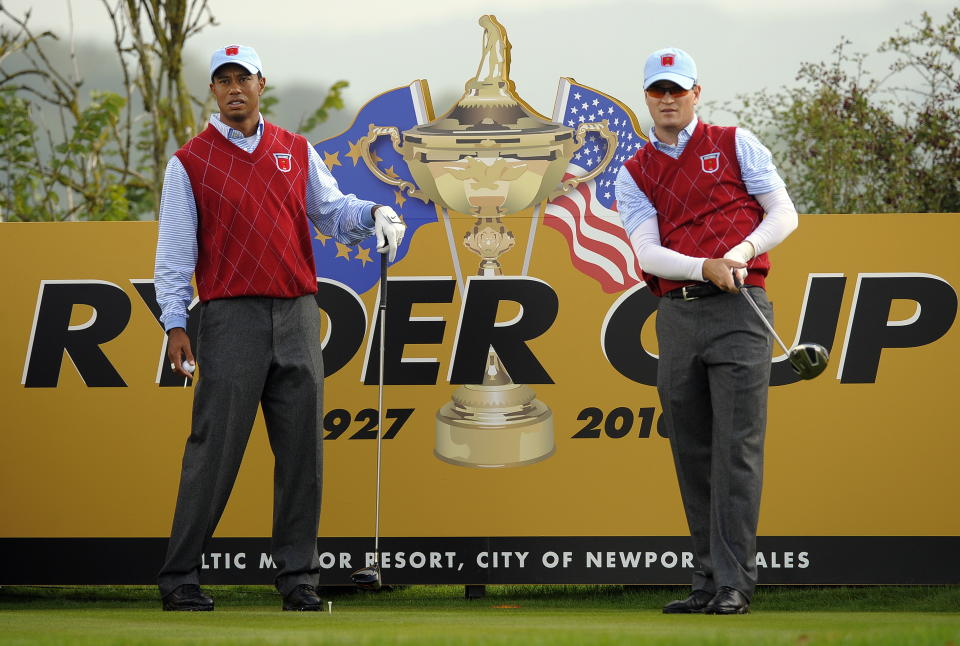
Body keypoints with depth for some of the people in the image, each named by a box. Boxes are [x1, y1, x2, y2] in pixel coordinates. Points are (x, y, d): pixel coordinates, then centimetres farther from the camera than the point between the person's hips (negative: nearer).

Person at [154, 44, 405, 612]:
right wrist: (175, 323, -7)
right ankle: (181, 577, -3)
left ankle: (299, 575, 8)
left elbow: (331, 210, 16)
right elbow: (175, 251, 1)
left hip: (298, 315, 4)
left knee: (302, 451, 2)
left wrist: (373, 213, -6)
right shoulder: (191, 162, 4)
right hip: (231, 316, -4)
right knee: (215, 448, -7)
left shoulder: (297, 151, 14)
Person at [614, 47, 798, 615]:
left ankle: (734, 584, -12)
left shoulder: (735, 144, 9)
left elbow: (783, 213, 3)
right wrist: (705, 268, -18)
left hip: (739, 312, -3)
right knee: (693, 455, 4)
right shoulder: (634, 174, 13)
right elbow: (649, 252, 1)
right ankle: (710, 580, 9)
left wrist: (740, 254, -15)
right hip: (677, 313, 3)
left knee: (736, 450, -10)